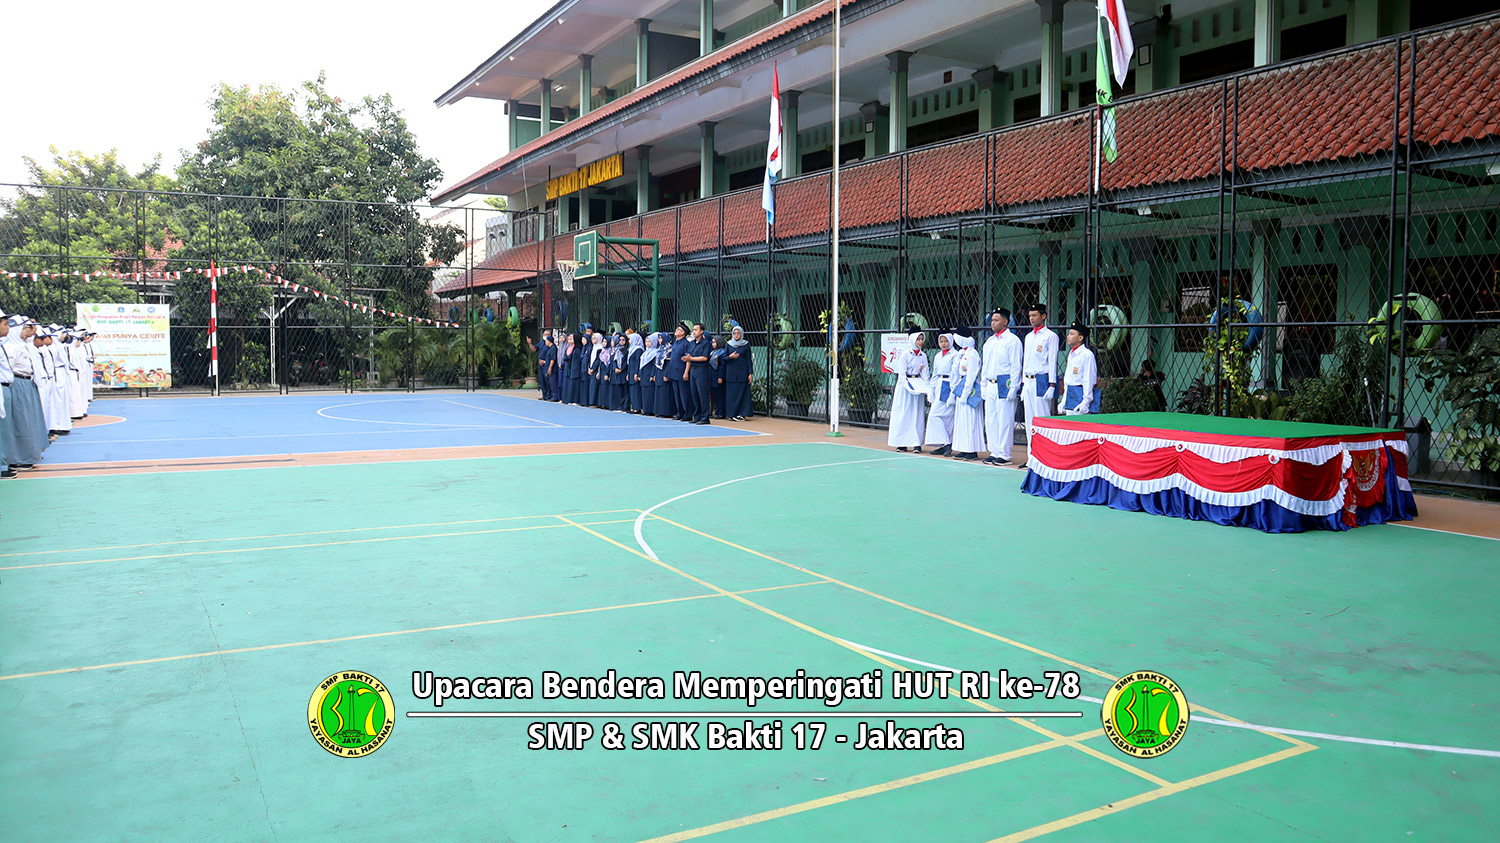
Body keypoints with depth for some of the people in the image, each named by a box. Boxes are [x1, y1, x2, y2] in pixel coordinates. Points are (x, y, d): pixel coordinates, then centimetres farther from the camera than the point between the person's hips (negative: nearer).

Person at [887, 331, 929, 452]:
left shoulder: (923, 356, 8)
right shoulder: (905, 354, -5)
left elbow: (925, 374, 9)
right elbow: (901, 373, -9)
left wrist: (926, 389, -2)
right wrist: (908, 385, -20)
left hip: (918, 385, 3)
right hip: (904, 384, -3)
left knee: (917, 414, 2)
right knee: (902, 414, -2)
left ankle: (917, 443, 4)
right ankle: (901, 443, 5)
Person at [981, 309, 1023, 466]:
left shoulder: (1012, 340, -5)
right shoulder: (989, 341, 17)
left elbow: (1016, 366, -9)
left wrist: (1013, 388, -14)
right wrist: (983, 385, 17)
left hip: (1004, 384, -8)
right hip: (990, 386, 8)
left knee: (1004, 420, -5)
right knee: (990, 420, 9)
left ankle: (1004, 455, 1)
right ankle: (995, 452, 18)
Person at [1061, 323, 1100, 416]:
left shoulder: (1087, 354, -12)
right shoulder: (1071, 354, 15)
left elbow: (1089, 380, -15)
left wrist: (1085, 402, -18)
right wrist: (1064, 401, 19)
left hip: (1080, 396, -9)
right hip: (1070, 397, 9)